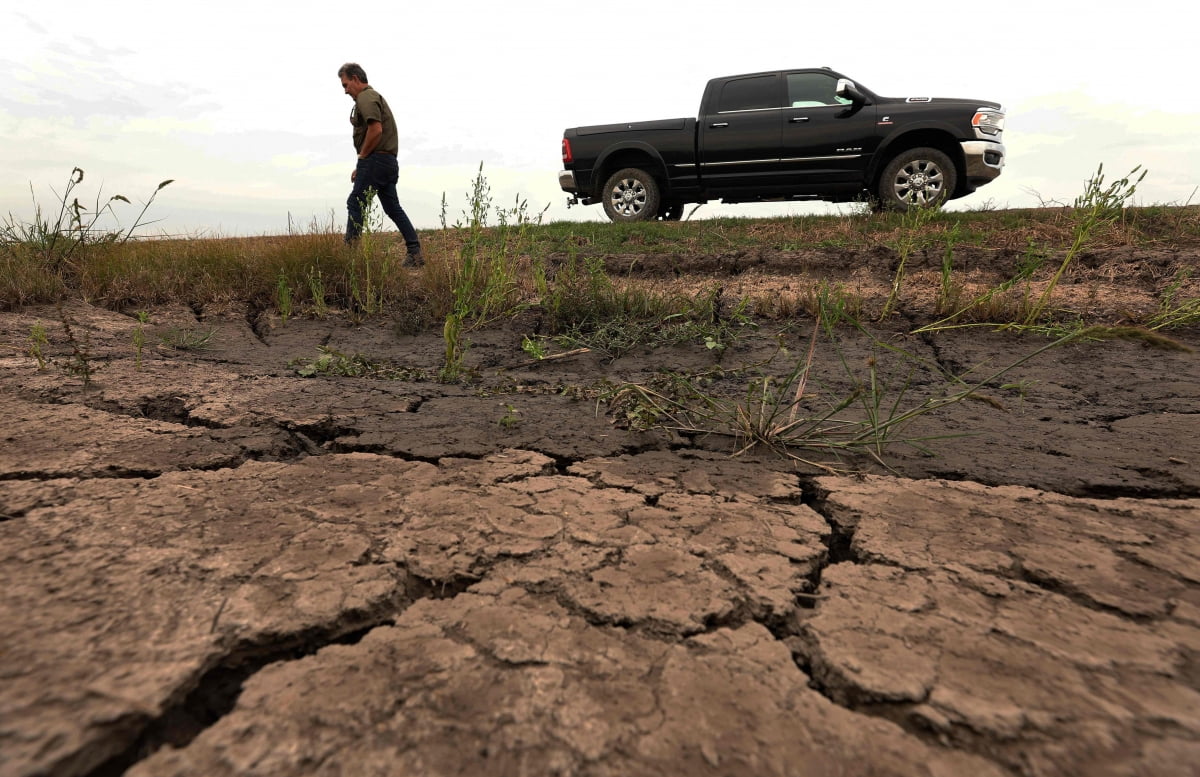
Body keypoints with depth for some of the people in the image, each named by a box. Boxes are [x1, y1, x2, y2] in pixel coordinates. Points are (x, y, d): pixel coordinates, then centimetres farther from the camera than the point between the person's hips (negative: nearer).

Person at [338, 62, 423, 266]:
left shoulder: (366, 97, -6)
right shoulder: (374, 96, 26)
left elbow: (376, 130, -21)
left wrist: (362, 157, -10)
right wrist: (361, 166, 18)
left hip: (376, 159, -10)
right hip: (389, 162, 10)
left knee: (355, 204, -7)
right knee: (393, 207, 8)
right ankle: (415, 253, 5)